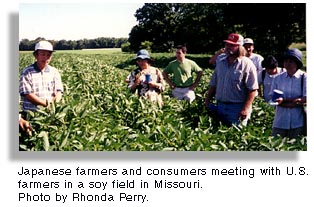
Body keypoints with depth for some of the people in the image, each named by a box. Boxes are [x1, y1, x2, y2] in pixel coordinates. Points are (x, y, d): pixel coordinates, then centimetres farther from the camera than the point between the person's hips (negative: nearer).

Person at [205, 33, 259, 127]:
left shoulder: (247, 64, -9)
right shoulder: (220, 61, 9)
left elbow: (252, 89, -13)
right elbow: (213, 84, 15)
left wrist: (246, 109, -20)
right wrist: (207, 100, 9)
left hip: (237, 108, -6)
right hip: (220, 106, 6)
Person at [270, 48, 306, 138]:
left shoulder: (304, 77, -3)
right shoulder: (278, 78, 5)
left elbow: (305, 99, -9)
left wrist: (284, 99, -14)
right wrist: (295, 102, -13)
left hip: (298, 122, -2)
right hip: (280, 121, 2)